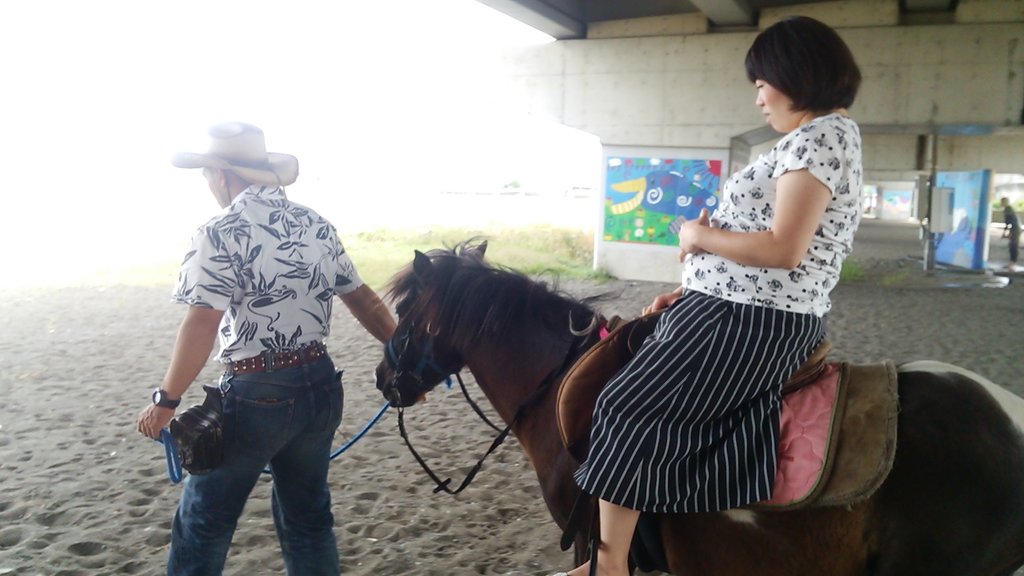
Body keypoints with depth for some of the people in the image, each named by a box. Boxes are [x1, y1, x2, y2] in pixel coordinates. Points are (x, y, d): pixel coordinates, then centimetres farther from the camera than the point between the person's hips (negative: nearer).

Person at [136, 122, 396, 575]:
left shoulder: (221, 234, -13)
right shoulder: (317, 226, 6)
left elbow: (201, 325, -19)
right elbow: (365, 302, 9)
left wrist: (166, 400, -11)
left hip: (256, 393, -6)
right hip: (319, 385, 6)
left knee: (204, 521, 15)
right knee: (308, 515, 20)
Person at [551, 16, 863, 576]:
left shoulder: (819, 135, -15)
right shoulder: (827, 135, 18)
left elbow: (782, 249, -26)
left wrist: (700, 237, -12)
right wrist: (695, 285, 13)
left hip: (743, 323, -11)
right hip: (777, 320, 11)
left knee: (627, 408, -7)